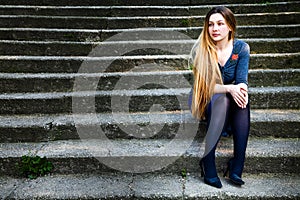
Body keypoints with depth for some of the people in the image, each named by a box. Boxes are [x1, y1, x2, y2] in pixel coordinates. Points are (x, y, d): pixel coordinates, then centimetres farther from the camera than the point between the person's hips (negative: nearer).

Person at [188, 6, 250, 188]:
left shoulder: (241, 48, -6)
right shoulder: (200, 50, -15)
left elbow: (242, 81, -10)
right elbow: (206, 86, -18)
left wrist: (242, 91, -34)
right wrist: (229, 88, -35)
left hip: (229, 98, 3)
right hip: (204, 100, -2)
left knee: (242, 101, -32)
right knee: (222, 100, -37)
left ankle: (237, 166, -31)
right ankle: (208, 163, -34)